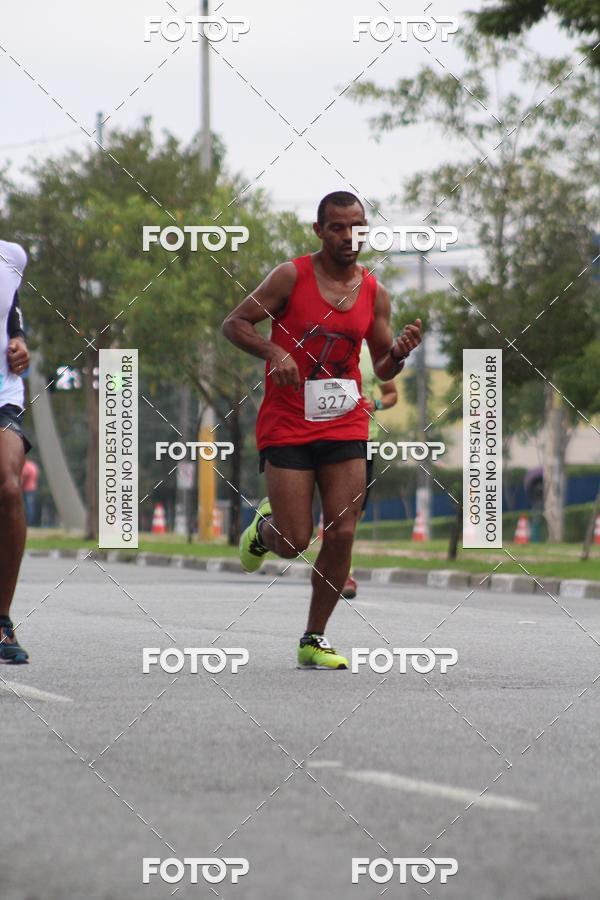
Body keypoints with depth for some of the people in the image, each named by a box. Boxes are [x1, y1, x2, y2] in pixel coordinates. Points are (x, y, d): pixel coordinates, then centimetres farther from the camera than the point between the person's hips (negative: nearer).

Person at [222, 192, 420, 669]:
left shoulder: (375, 293, 5)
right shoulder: (292, 276, -6)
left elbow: (383, 370, 12)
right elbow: (234, 323, -3)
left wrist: (400, 352, -11)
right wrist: (273, 351, -21)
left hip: (346, 427, 3)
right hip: (287, 427, -3)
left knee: (342, 534, -5)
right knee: (294, 543, -6)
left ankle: (314, 639, 10)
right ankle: (264, 525, 31)